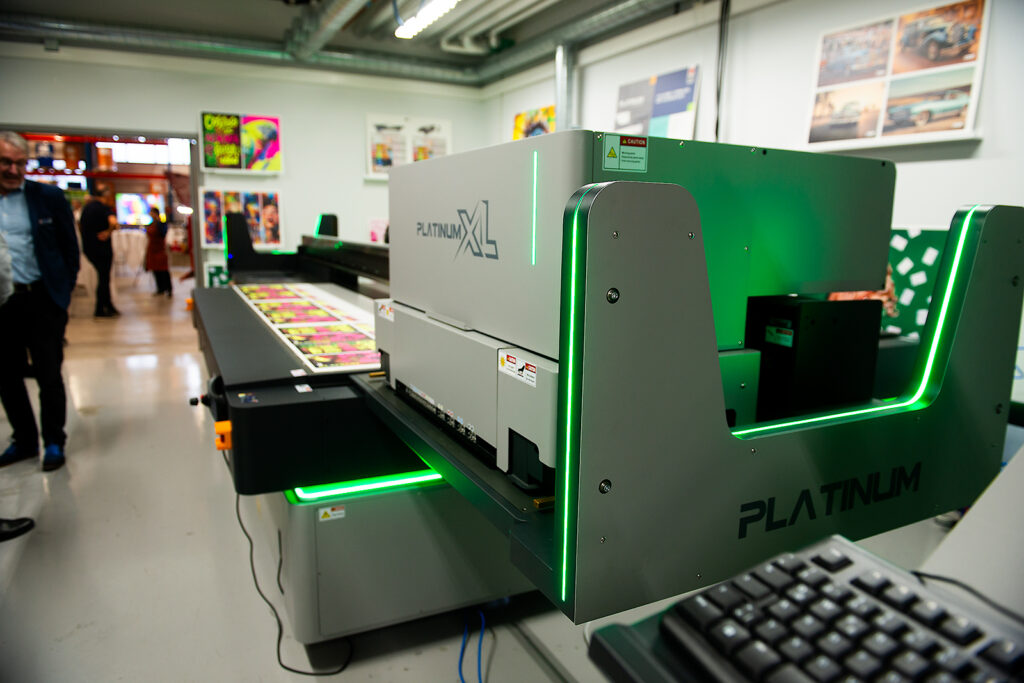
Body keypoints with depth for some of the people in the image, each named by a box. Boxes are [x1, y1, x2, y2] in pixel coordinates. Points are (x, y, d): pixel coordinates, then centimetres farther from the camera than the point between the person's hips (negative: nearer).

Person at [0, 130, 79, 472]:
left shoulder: (49, 197, 0)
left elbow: (70, 251, 3)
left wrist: (61, 295, -1)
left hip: (42, 301, -2)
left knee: (49, 376, 4)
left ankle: (54, 443, 18)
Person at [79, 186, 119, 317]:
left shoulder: (86, 208, 11)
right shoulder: (104, 208, -12)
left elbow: (80, 225, 23)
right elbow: (113, 222, -32)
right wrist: (108, 232, -17)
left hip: (87, 247, 7)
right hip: (102, 247, -7)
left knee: (103, 277, 17)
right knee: (104, 278, 2)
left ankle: (109, 306, 22)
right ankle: (99, 310, 6)